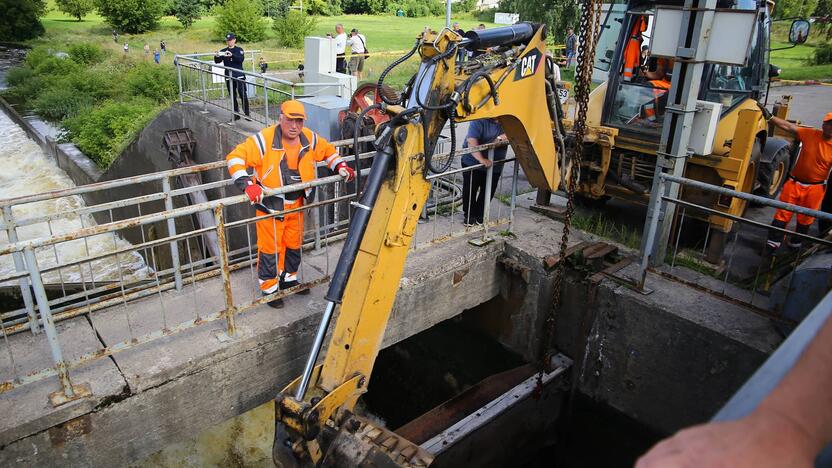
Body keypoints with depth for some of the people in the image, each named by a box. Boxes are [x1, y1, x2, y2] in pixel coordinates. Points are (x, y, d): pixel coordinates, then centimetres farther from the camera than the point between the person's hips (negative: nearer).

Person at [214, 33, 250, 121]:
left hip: (239, 76, -3)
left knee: (243, 95, -7)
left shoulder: (239, 50, 4)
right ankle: (236, 115, 13)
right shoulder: (223, 51, 10)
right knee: (233, 97, 6)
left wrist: (232, 55, -31)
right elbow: (217, 61, 0)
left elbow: (241, 59, -15)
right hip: (229, 77, 3)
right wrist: (217, 56, -23)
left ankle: (247, 114, -1)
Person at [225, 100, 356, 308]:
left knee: (294, 244, 20)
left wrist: (340, 167, 0)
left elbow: (328, 150, 15)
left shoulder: (310, 139, -4)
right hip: (270, 205, -5)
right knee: (270, 248, 7)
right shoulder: (264, 140, -21)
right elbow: (235, 157, -22)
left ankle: (289, 279, 43)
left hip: (296, 205, 6)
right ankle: (269, 288, 24)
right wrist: (246, 184, -34)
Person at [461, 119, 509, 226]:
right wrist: (481, 159, -40)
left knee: (488, 192, 11)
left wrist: (500, 138, -27)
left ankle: (480, 217, 31)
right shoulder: (479, 121, -19)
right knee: (470, 190, 6)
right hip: (473, 163, -4)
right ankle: (469, 217, 26)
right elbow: (471, 142, -29)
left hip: (495, 165, 4)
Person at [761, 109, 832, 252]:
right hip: (794, 183, 0)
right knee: (782, 214, 4)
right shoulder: (810, 134, -8)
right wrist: (769, 116, -23)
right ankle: (773, 243, 14)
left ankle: (796, 244, 32)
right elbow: (787, 126, -13)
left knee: (805, 219, 14)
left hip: (815, 188, 0)